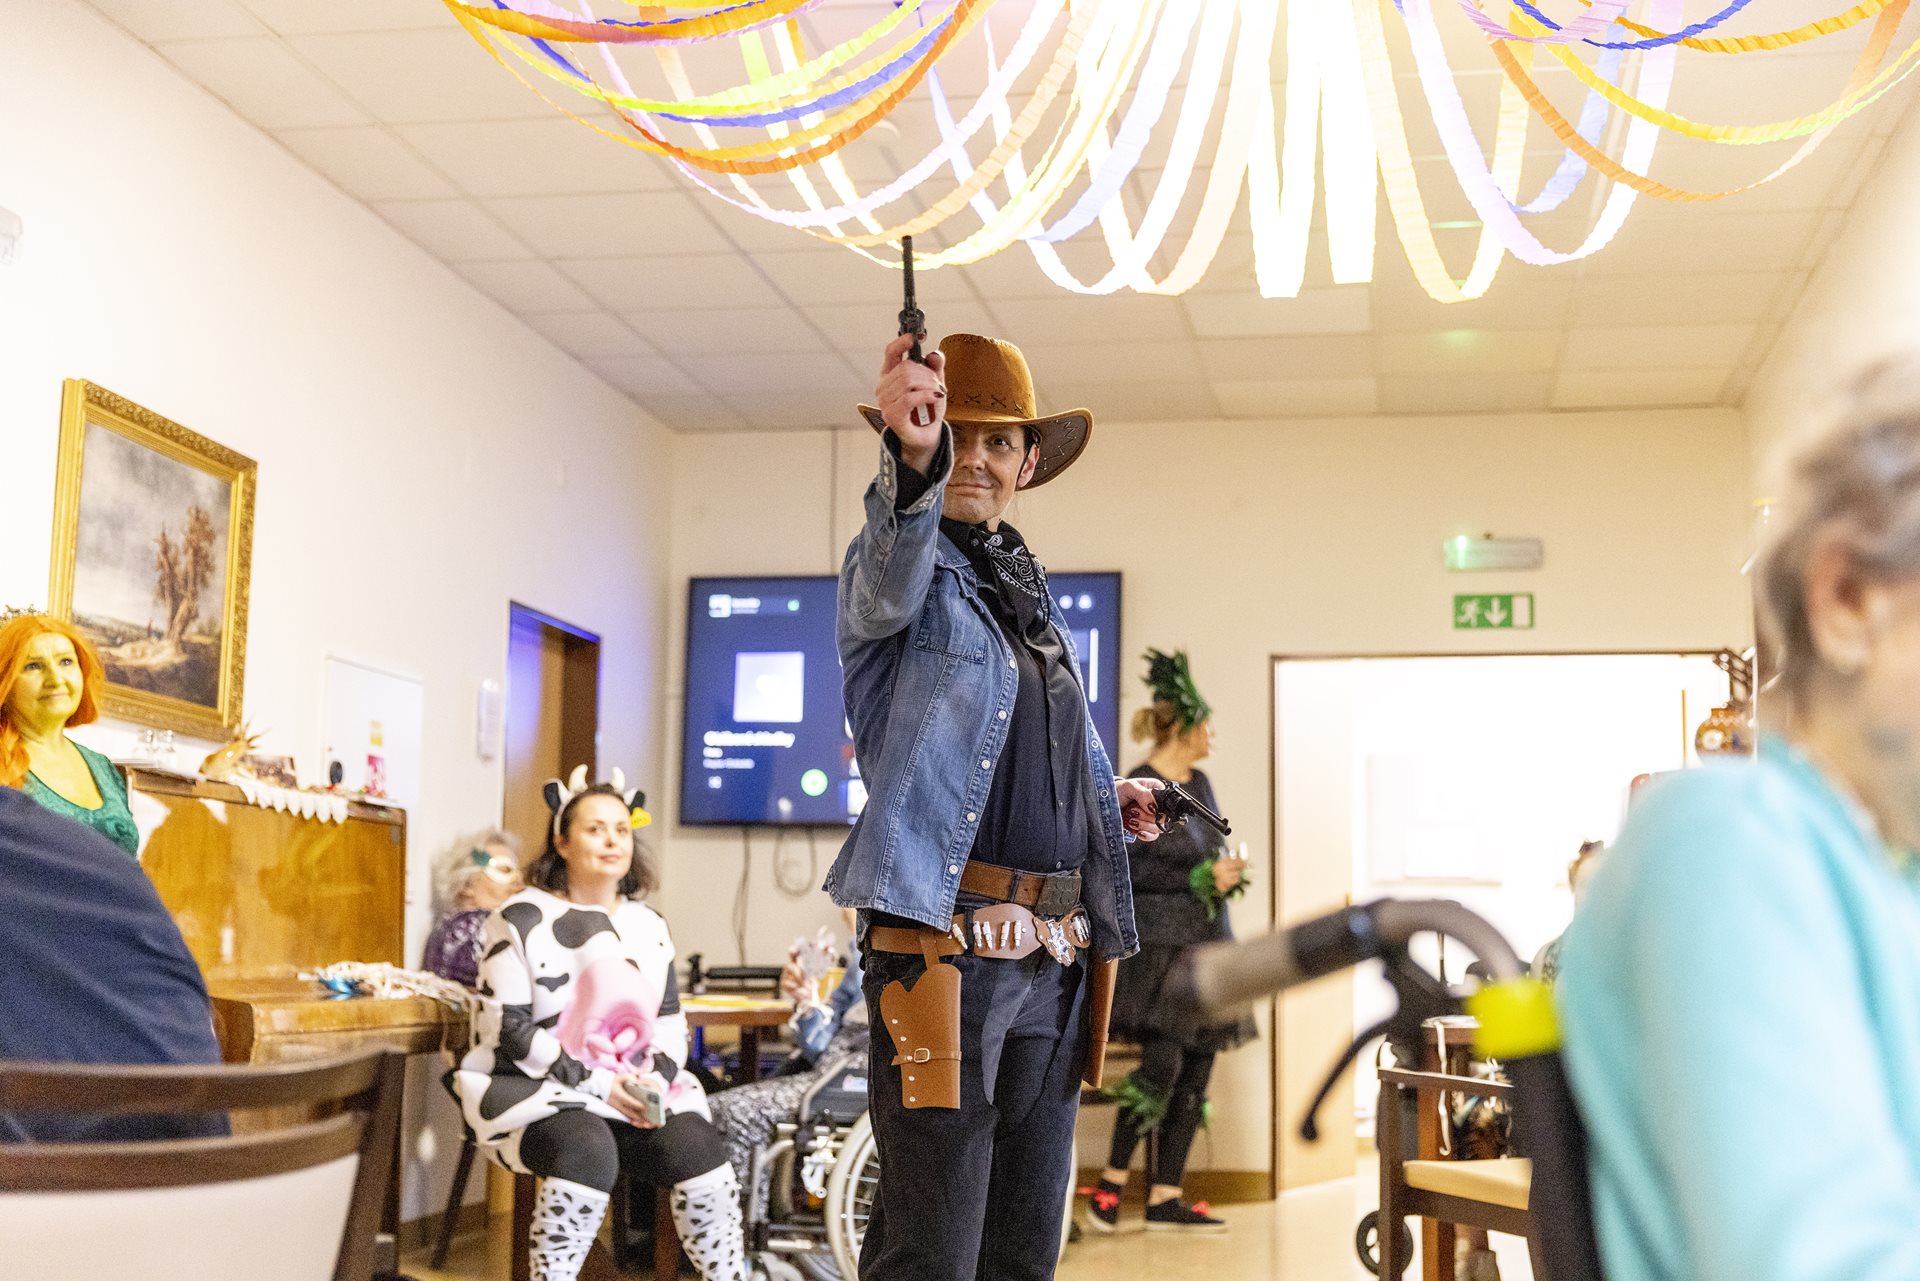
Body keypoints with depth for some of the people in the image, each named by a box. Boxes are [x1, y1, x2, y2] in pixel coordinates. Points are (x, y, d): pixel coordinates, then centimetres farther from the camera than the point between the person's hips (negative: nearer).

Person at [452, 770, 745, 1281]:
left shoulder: (648, 925, 14)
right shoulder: (523, 920, -4)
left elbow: (670, 1022, 13)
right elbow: (508, 1031, -10)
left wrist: (658, 1077, -10)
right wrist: (596, 1083, -18)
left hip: (633, 1090, 5)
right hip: (533, 1087, -4)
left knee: (698, 1148, -24)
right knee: (588, 1149, -37)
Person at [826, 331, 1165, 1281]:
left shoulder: (1034, 596, 19)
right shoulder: (901, 570, -3)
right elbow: (891, 582, -30)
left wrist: (1107, 793, 11)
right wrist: (911, 456, -49)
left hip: (1054, 954, 8)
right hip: (945, 942, -7)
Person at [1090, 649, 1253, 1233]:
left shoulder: (1198, 784, 14)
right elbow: (1126, 871, -15)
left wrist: (1225, 873, 5)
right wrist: (1201, 879, -15)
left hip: (1203, 943, 8)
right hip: (1158, 943, -8)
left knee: (1197, 1069, 4)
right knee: (1163, 1060, -17)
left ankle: (1165, 1197, 9)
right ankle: (1111, 1181, 0)